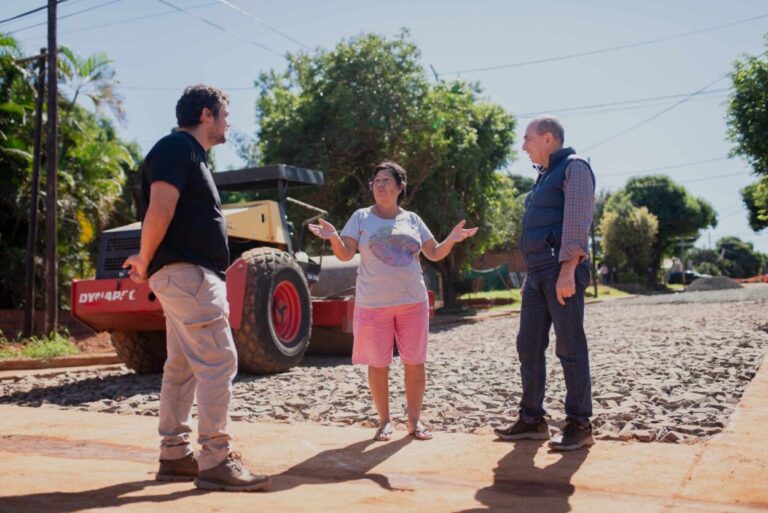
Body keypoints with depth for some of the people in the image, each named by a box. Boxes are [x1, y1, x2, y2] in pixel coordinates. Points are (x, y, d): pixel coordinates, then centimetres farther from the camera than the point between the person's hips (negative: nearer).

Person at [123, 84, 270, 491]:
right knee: (219, 360, -11)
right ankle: (215, 462, -7)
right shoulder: (177, 146, -9)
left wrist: (149, 261, 11)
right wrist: (145, 262, -10)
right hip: (185, 273, -10)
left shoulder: (191, 154, 22)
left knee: (182, 365, 11)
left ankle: (174, 456, 19)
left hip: (191, 274, 10)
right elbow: (160, 208, -19)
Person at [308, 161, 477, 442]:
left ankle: (415, 420, 20)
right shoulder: (361, 217, 2)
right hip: (373, 303, -2)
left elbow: (434, 253, 11)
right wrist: (333, 237, -24)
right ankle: (384, 421, 20)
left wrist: (452, 239, -6)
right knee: (378, 364, 4)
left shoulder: (412, 219, 9)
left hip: (413, 301, 2)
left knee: (415, 363, 5)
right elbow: (345, 254, -5)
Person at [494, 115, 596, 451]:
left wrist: (568, 270, -24)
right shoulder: (544, 177, 25)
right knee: (529, 346, 7)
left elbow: (577, 220, -15)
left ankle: (579, 426, 0)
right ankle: (532, 420, 15)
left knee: (569, 347, -6)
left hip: (561, 268, -9)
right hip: (537, 272, 9)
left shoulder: (573, 167, -2)